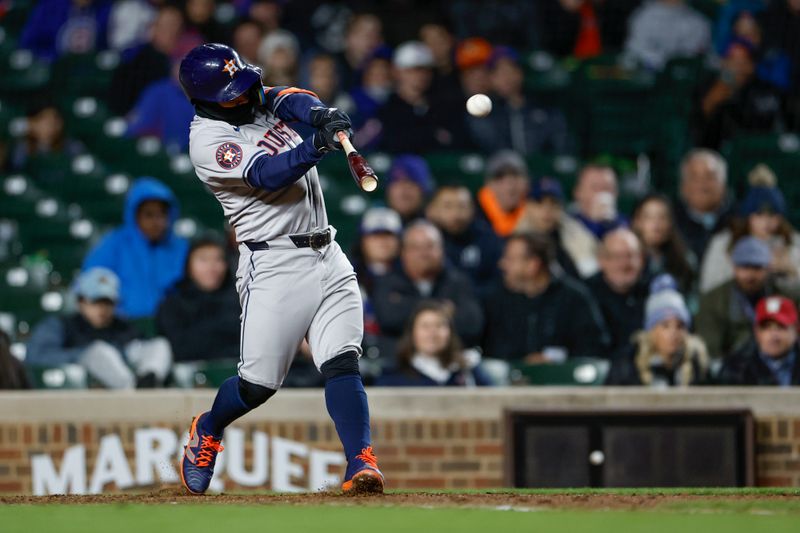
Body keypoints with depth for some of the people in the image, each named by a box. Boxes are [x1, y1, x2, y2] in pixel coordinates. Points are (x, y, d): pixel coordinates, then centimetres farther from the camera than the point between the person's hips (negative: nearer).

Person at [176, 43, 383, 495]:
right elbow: (270, 174, -23)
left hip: (328, 257, 6)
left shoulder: (260, 99, 12)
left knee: (342, 364, -10)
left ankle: (361, 463, -19)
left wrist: (320, 113, -30)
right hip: (274, 265, -6)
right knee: (258, 384, -1)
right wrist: (319, 144, -37)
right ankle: (207, 431, 28)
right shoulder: (208, 140, -10)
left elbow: (291, 99, -7)